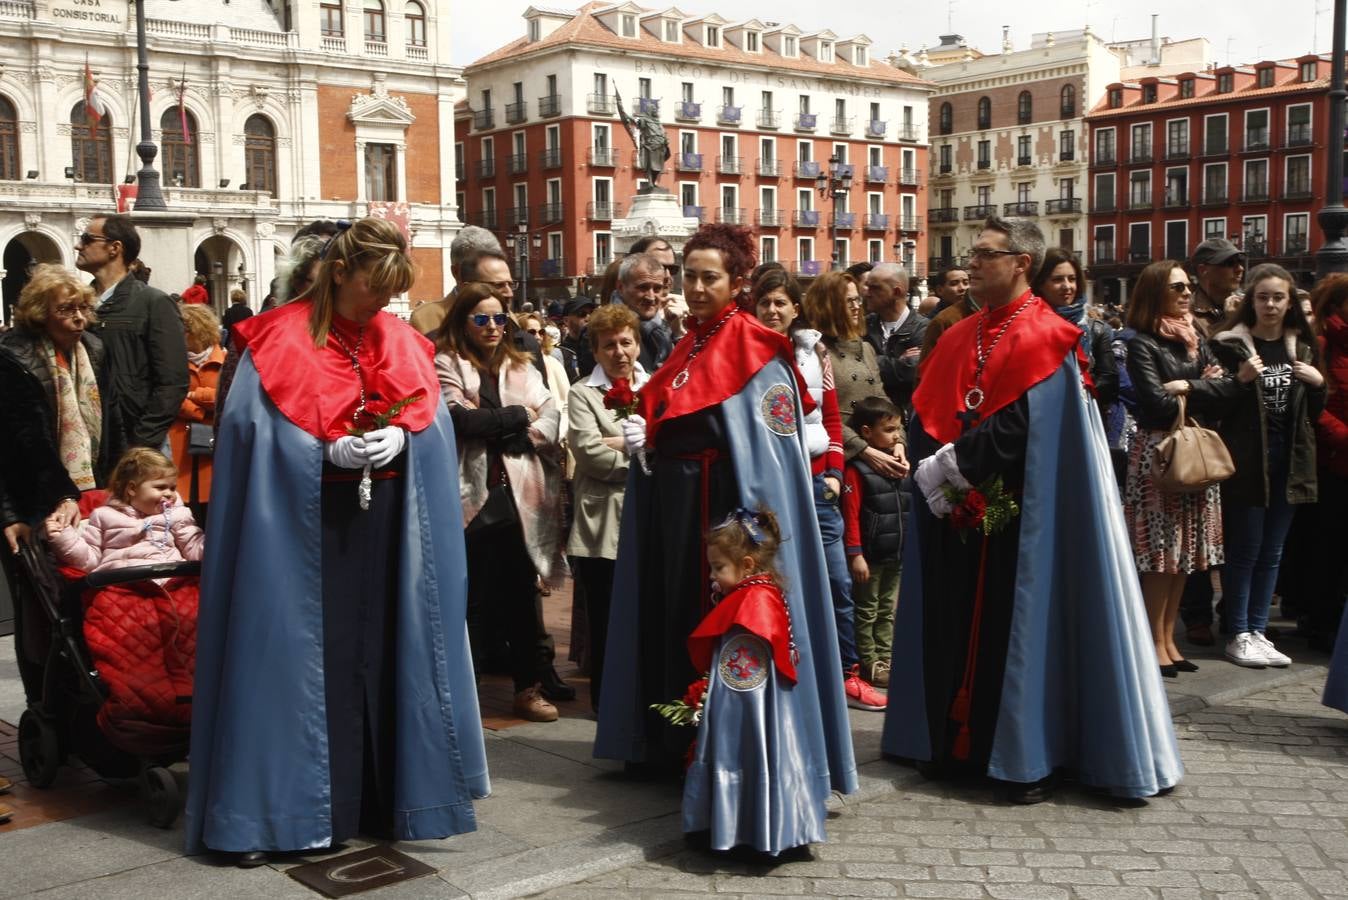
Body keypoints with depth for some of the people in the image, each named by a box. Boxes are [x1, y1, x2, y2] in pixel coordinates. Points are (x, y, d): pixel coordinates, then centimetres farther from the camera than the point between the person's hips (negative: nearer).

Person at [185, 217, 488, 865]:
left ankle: (384, 794, 20)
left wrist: (399, 436, -14)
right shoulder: (280, 340, -5)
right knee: (301, 661, -1)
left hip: (385, 524, 4)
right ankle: (274, 808, 9)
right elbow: (252, 429, -10)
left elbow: (433, 420, 7)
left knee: (382, 655, 8)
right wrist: (331, 450, -21)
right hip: (305, 526, -4)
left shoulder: (401, 341, 10)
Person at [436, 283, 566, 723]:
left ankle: (529, 687, 18)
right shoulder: (446, 365, 0)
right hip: (471, 496, -4)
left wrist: (517, 439, -11)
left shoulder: (520, 366, 15)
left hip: (520, 496, 4)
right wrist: (518, 415, -5)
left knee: (520, 596, 10)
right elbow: (461, 419, -15)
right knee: (470, 600, 2)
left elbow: (551, 418, 5)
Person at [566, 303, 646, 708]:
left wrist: (623, 443, -12)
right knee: (604, 618, 4)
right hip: (602, 521, -2)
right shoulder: (582, 393, 5)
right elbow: (589, 451, -10)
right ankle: (606, 702, 16)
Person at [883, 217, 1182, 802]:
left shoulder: (1043, 339, -9)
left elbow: (1021, 426, -20)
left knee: (1018, 628, -1)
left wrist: (952, 464, -15)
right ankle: (954, 742, 23)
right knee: (956, 626, 11)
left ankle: (1029, 760, 9)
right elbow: (924, 417, 8)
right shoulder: (959, 338, 13)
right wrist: (933, 468, -10)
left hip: (1013, 513, -7)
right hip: (954, 510, 7)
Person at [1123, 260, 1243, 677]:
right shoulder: (1142, 344, -7)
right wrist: (1206, 392, -3)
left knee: (1185, 550, 8)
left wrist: (1189, 387, -12)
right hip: (1159, 452, -7)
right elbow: (1158, 403, -18)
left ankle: (1169, 637, 16)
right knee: (1161, 551, -5)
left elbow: (1229, 388, 3)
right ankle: (1156, 643, 2)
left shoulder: (1195, 340, 14)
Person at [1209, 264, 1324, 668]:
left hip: (1288, 461, 5)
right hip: (1246, 460, -5)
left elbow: (1313, 413, 16)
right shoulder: (1231, 344, -5)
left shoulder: (1302, 347, 11)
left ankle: (1258, 631, 19)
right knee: (1244, 550, -1)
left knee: (1272, 553, 10)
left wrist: (1318, 384, -3)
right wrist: (1240, 380, -22)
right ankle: (1238, 635, 8)